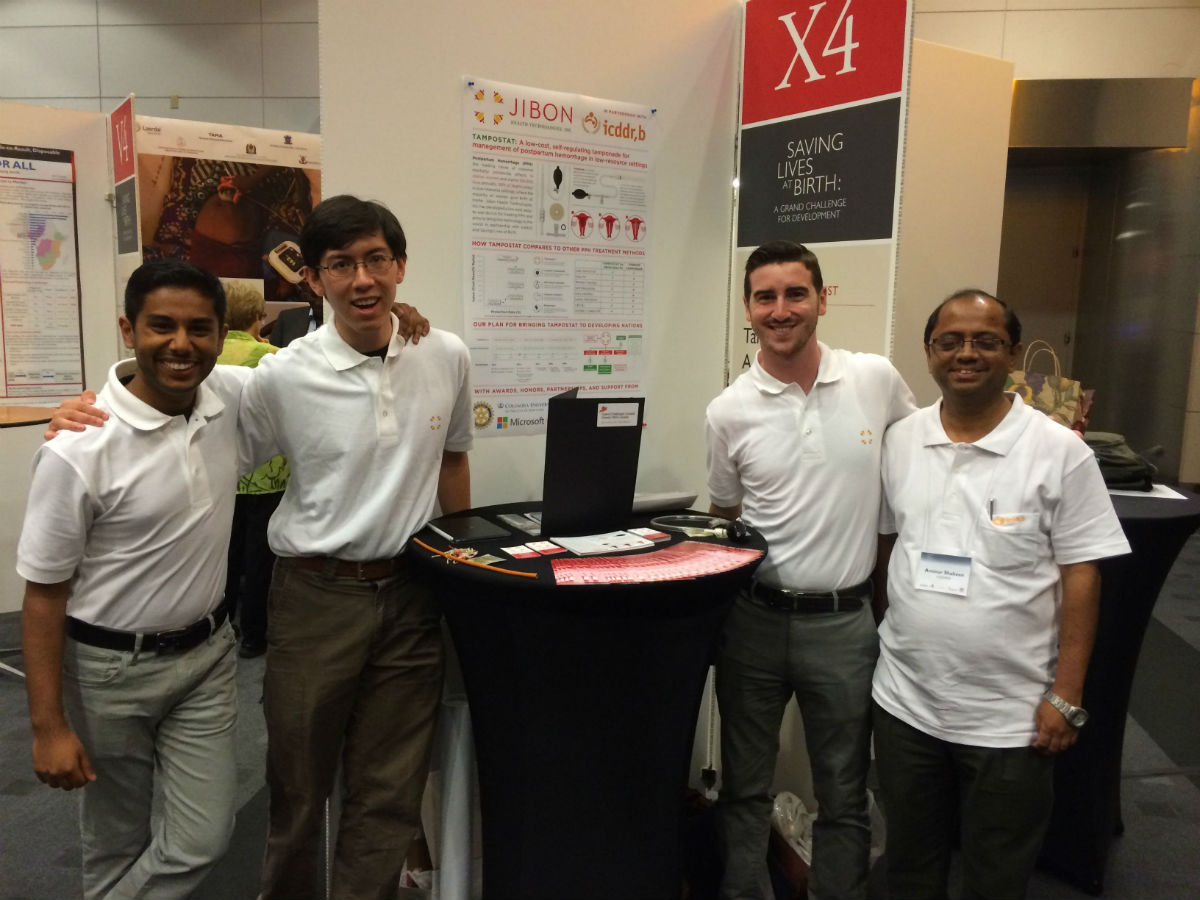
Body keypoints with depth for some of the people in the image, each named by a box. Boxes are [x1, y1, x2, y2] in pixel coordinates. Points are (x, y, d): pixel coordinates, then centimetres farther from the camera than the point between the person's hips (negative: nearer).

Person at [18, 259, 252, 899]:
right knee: (118, 842, 17)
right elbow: (44, 593, -13)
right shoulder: (79, 450, -22)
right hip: (110, 667, -4)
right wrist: (48, 726, -10)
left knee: (202, 840, 7)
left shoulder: (231, 395, -8)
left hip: (206, 653, 4)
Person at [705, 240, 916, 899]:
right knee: (744, 788, 16)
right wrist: (723, 600, 1)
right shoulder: (728, 412, -5)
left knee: (844, 796, 16)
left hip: (843, 621, 0)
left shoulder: (876, 379, -4)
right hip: (754, 617, 0)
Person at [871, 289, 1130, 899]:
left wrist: (1066, 696, -9)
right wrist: (872, 637, 7)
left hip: (1010, 716, -2)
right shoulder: (899, 442, 1)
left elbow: (1080, 575, -8)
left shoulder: (1060, 452, -10)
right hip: (904, 703, 3)